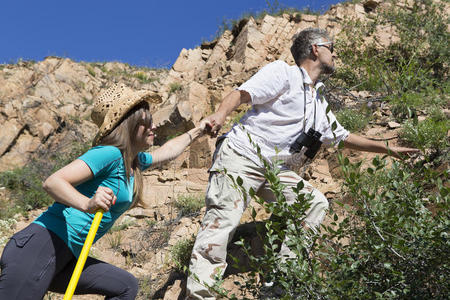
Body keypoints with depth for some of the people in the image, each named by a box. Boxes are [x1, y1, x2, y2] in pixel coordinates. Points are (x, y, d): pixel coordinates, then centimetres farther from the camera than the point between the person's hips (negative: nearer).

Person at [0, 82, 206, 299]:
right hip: (40, 246, -9)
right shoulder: (110, 153, -12)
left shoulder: (135, 161, 16)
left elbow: (166, 151, 38)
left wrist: (196, 132, 47)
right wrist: (87, 205, -38)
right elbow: (52, 182, -21)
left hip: (65, 257, 9)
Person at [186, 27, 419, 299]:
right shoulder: (283, 72, -1)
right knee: (223, 220, -18)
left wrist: (389, 149, 33)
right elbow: (242, 93, -12)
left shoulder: (320, 105, 23)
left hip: (275, 170, 8)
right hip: (240, 157, -8)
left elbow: (344, 137, 31)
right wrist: (220, 114, -32)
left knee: (316, 203, -2)